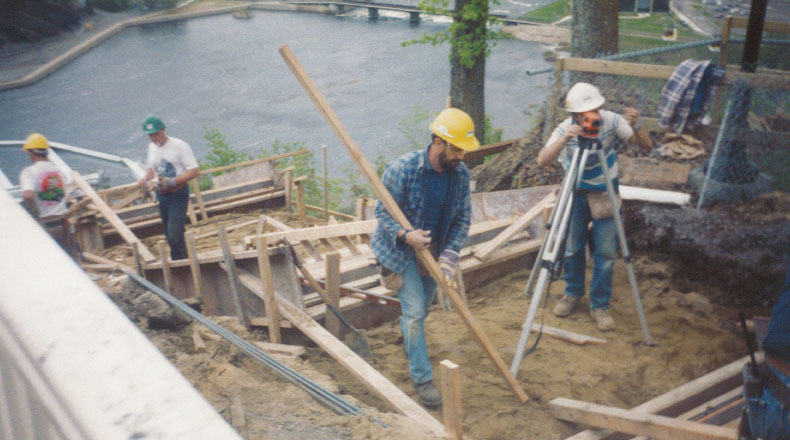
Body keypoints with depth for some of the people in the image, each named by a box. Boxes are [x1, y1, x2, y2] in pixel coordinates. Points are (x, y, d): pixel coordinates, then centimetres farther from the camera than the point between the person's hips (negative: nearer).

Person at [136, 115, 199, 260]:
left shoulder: (179, 146, -12)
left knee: (174, 235, -16)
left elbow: (195, 171, -14)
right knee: (169, 235, 13)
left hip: (178, 195, -7)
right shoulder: (152, 147, 11)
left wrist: (173, 181, -25)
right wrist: (145, 178, 1)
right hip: (161, 195, 7)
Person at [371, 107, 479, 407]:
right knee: (415, 310, -11)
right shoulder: (403, 169, -25)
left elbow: (463, 219, -6)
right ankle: (422, 379, 1)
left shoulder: (460, 173, -11)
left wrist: (449, 256, -18)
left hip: (434, 250, 5)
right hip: (400, 249, -5)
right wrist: (405, 235, -36)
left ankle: (407, 337, 57)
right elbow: (382, 211, -18)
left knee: (424, 305, 23)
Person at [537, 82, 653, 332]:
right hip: (576, 194, 0)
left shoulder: (610, 121, -19)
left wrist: (635, 127, -36)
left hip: (605, 194, 0)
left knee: (606, 252, -1)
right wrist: (564, 140, -49)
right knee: (572, 248, 7)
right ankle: (573, 294, 31)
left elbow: (647, 146, -16)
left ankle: (600, 305, 13)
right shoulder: (565, 129, -21)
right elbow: (542, 161, -34)